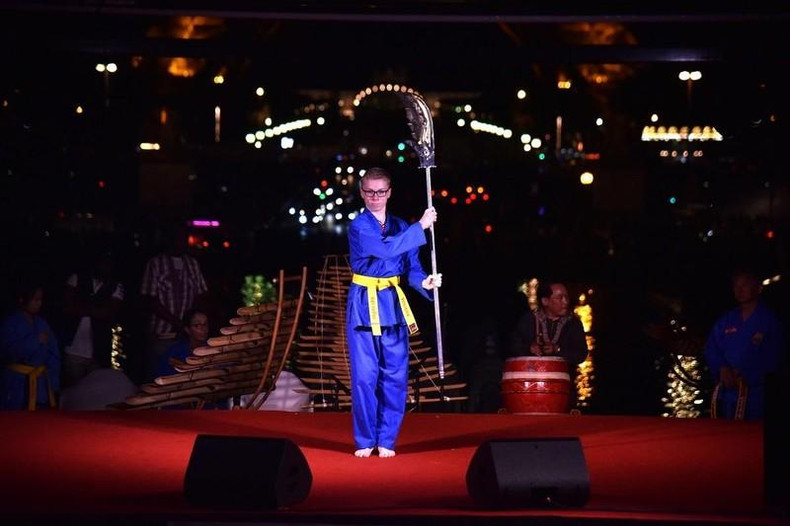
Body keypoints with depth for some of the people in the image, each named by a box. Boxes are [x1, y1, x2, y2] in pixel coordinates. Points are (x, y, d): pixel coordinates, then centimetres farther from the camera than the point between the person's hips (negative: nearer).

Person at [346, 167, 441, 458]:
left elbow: (412, 267, 6)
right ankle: (365, 441, 9)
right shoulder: (359, 227, -7)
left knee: (395, 376, 2)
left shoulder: (401, 227, 10)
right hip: (364, 305, -4)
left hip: (394, 305, 4)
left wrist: (424, 282, -15)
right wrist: (420, 226, -20)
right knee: (365, 376, -4)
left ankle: (386, 440, 13)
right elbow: (386, 249, -24)